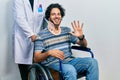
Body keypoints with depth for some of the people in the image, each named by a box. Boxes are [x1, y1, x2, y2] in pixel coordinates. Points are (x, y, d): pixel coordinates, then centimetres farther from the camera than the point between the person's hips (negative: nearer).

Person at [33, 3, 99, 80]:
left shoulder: (67, 30, 15)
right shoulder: (41, 35, 1)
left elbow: (84, 45, 19)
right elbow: (36, 59, -5)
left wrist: (81, 37, -5)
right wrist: (49, 52, -25)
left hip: (69, 61, 5)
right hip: (53, 64, -5)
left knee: (92, 62, -20)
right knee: (70, 70, -38)